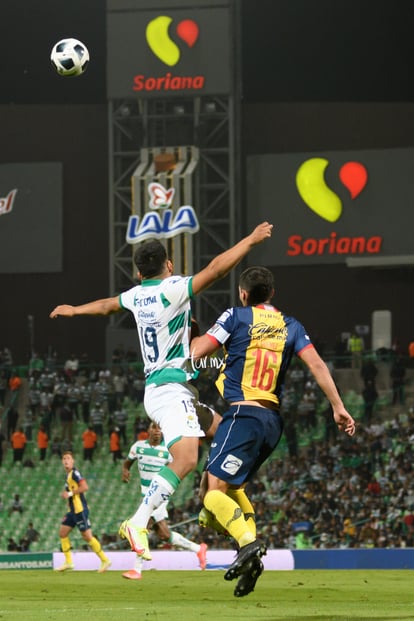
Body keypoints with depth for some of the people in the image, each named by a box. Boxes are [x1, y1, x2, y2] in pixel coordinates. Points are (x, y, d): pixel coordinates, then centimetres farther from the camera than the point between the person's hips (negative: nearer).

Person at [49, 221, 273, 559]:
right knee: (185, 459, -22)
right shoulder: (172, 289, -12)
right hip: (171, 389, -10)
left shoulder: (137, 295, 11)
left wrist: (74, 310, 51)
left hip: (155, 387, 10)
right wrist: (251, 240, -11)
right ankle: (138, 524, -29)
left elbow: (108, 304, 32)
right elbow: (216, 269, -19)